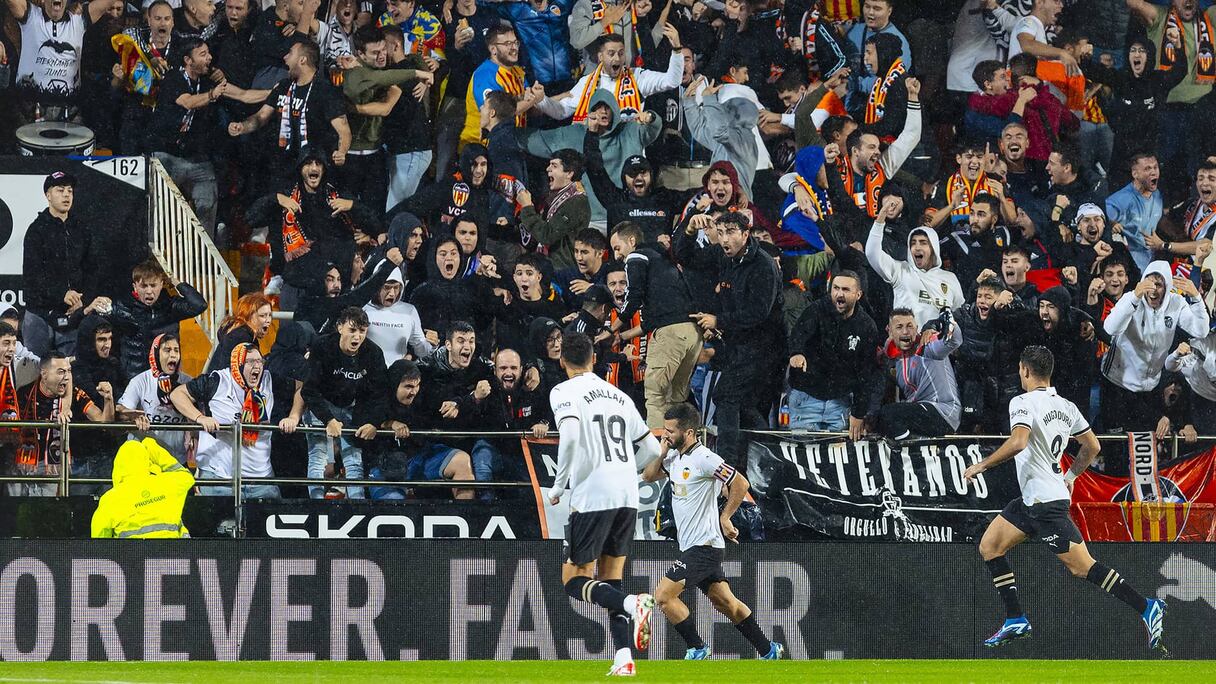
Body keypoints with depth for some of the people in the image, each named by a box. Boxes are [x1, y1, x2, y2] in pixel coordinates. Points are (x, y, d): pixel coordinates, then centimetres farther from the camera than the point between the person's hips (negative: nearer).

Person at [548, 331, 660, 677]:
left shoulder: (564, 392, -2)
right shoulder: (618, 395, 18)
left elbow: (570, 435, -20)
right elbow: (651, 448, 20)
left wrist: (558, 485, -9)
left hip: (592, 497, -6)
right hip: (628, 496, 6)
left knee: (574, 580, 2)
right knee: (610, 580, 13)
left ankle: (631, 604, -25)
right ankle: (624, 657, -3)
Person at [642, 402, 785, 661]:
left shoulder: (704, 459, -17)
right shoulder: (675, 456, 9)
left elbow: (741, 484, -19)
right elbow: (648, 476, 18)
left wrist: (724, 518, -12)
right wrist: (661, 453, 2)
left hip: (704, 546, -9)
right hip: (692, 545, 9)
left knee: (664, 595, -12)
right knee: (726, 603, 12)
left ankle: (697, 648, -1)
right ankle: (768, 651, 19)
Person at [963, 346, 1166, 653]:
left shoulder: (1023, 403, -14)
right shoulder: (1066, 406, 11)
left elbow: (1018, 442, -30)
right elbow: (1092, 446, 18)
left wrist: (982, 465, -19)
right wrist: (1070, 476, 33)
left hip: (1046, 502, -9)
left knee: (1082, 566, -9)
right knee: (989, 546, 12)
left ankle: (1146, 608, -12)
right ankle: (1016, 621, 10)